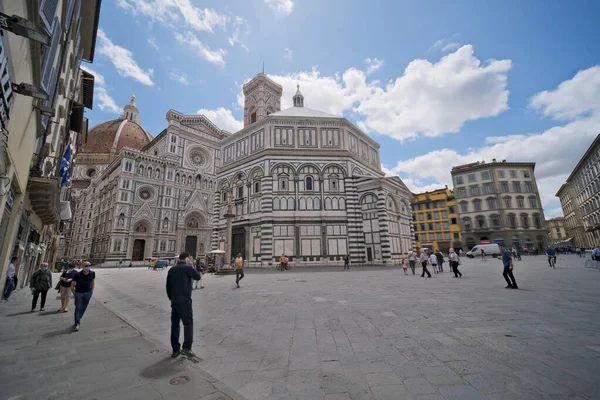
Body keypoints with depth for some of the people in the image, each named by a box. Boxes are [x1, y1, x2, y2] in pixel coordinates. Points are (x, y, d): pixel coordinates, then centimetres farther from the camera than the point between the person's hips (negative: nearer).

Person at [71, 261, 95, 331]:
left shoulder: (92, 273, -8)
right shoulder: (77, 275, -18)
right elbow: (72, 285, -6)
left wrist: (91, 291, 7)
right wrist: (74, 294, -2)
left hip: (88, 293, 3)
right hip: (79, 293, -3)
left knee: (84, 308, 11)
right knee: (78, 308, -2)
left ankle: (78, 320, 30)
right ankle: (77, 324, 5)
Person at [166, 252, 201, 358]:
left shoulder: (171, 269, 9)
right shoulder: (187, 267, -12)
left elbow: (168, 285, 13)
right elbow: (197, 277, -1)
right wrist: (192, 265, 5)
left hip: (174, 301, 7)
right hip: (184, 301, -7)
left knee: (174, 325, 13)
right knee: (188, 324, 1)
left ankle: (175, 350, 19)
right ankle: (186, 348, -3)